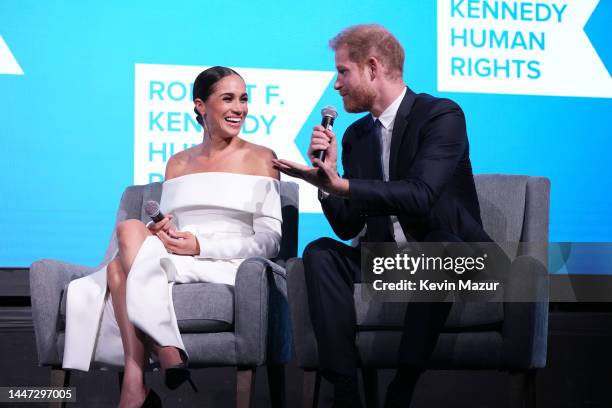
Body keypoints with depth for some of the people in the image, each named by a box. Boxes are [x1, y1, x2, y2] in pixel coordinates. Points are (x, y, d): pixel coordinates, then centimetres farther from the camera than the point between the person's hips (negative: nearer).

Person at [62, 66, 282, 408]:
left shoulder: (261, 159, 7)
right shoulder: (178, 163, 21)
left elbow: (270, 240, -1)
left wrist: (200, 246, -13)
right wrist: (160, 232, -7)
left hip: (225, 266, -4)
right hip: (175, 262, 4)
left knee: (129, 230, -27)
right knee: (119, 270, -30)